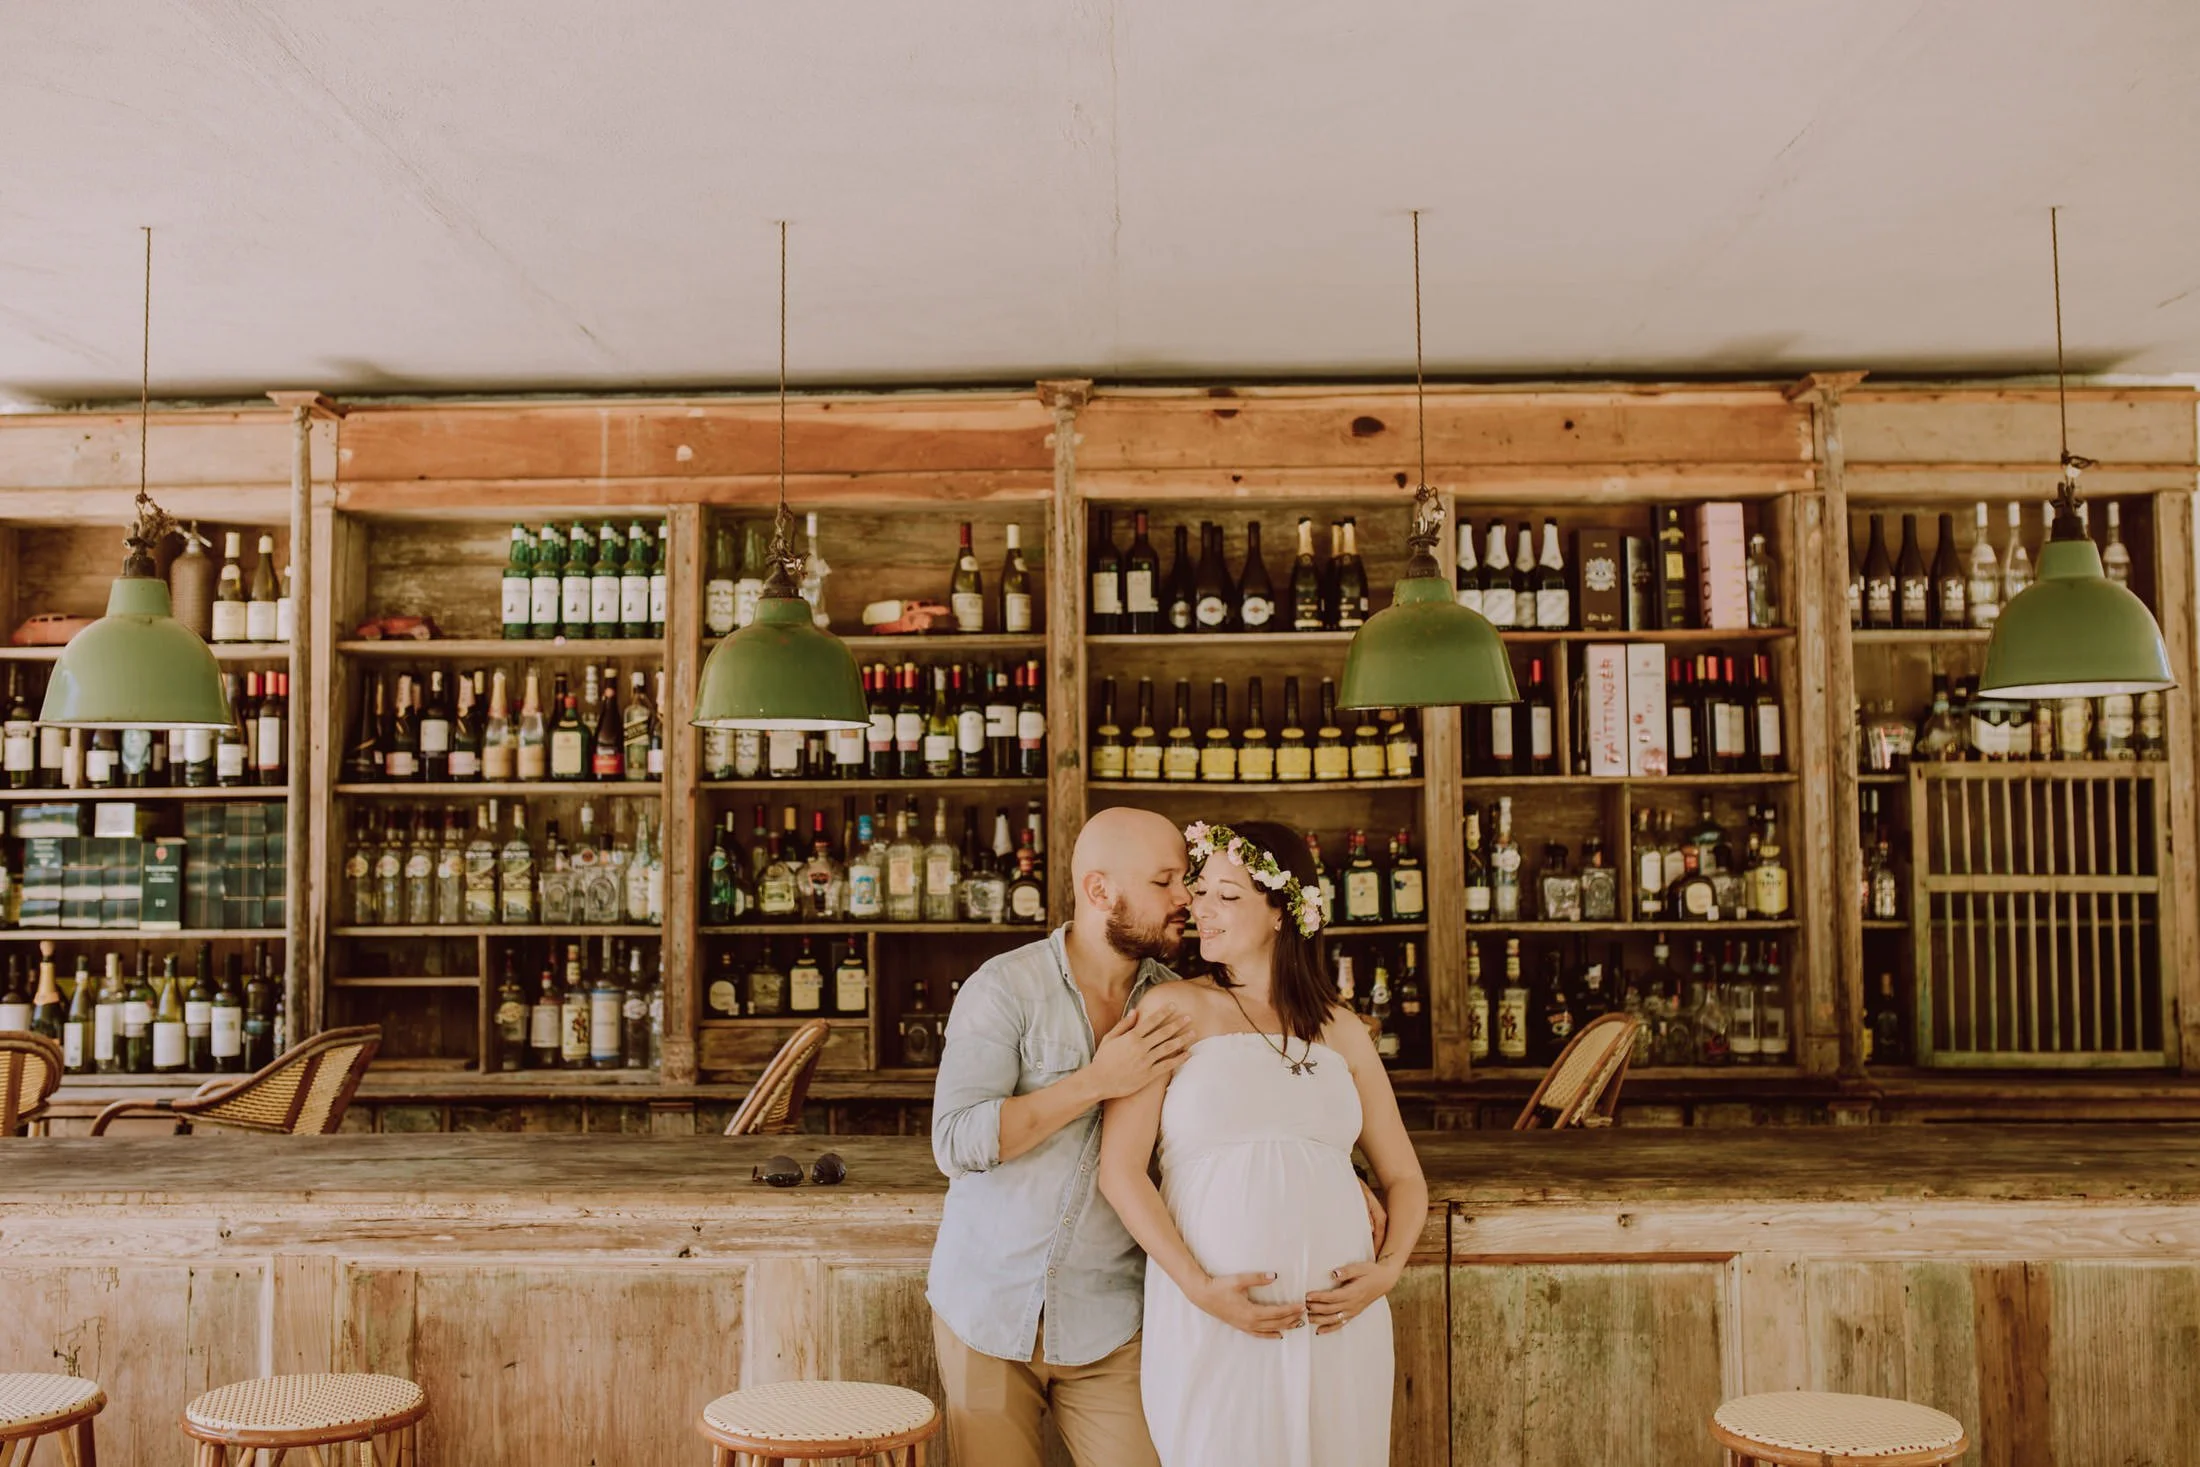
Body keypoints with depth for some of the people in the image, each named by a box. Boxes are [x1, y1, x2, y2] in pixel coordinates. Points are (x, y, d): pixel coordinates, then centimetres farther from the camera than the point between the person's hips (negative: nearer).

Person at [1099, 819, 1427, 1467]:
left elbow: (1404, 1178, 14)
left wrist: (1389, 1267, -4)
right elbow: (1120, 1170, -7)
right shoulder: (1175, 1010, -1)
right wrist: (1199, 1288, -15)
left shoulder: (1341, 1030, 9)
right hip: (1212, 1318, -3)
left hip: (1339, 1320, 3)